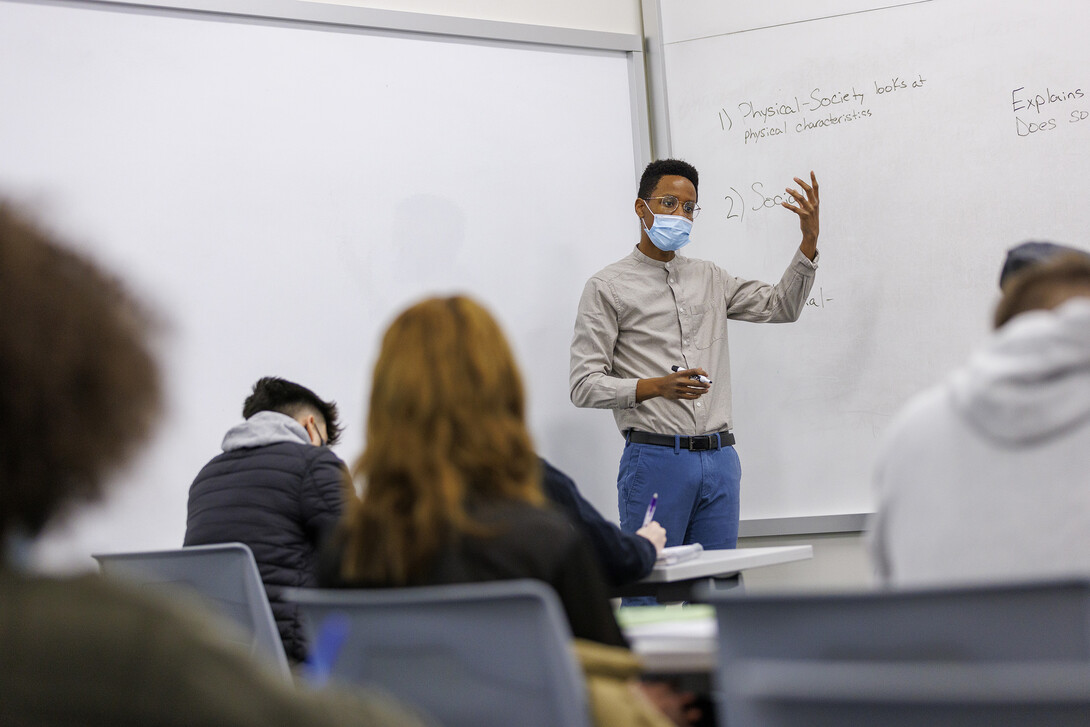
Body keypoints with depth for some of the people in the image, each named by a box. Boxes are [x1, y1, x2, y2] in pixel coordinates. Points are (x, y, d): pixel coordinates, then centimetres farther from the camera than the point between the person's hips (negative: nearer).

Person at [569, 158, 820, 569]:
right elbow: (584, 385, -5)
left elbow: (781, 307, 20)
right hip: (655, 458, -5)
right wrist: (656, 387, -20)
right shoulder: (608, 287, 1)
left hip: (719, 459, 5)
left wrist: (810, 238, 8)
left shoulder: (710, 279, 17)